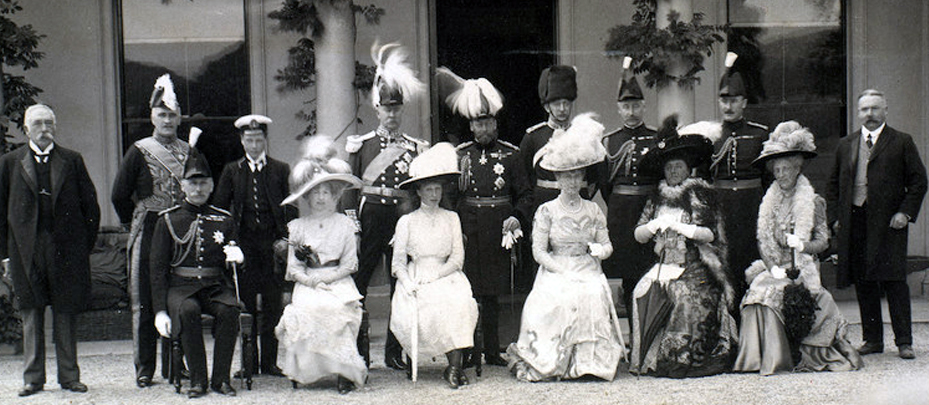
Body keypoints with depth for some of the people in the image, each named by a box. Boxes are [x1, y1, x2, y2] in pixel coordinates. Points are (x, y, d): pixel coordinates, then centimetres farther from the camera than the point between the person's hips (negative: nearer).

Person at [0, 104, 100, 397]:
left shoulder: (72, 161, 6)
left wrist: (85, 248, 3)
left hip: (66, 249, 0)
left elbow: (90, 206, 8)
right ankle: (33, 379, 11)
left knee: (66, 313, 4)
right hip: (27, 250, 0)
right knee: (31, 315, 4)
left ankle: (69, 376, 11)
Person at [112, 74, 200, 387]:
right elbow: (120, 196, 2)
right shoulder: (139, 152, 1)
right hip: (148, 235, -3)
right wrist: (137, 224, 6)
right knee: (145, 302, -1)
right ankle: (145, 369, 4)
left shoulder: (190, 153, 10)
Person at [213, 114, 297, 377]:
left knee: (273, 305, 0)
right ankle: (249, 362, 7)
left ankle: (270, 361, 7)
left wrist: (285, 238, -6)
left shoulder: (281, 170, 8)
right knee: (246, 304, 1)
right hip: (244, 244, 1)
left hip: (273, 243, -1)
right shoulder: (232, 171, 10)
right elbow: (219, 207, 9)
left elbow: (291, 208, 6)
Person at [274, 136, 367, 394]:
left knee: (336, 308, -32)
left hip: (339, 283, -1)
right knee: (308, 308, -31)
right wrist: (311, 280, -10)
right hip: (307, 286, 1)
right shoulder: (298, 227, 13)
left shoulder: (344, 224, 10)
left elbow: (349, 264, 5)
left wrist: (327, 277, -9)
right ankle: (303, 371, -18)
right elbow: (292, 267, 8)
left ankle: (345, 371, -25)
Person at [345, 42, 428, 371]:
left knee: (402, 283, 3)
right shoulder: (362, 144, 7)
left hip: (402, 216, 1)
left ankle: (394, 351, 12)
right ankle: (358, 351, 7)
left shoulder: (415, 147, 10)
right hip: (370, 216, -1)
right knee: (357, 282, -2)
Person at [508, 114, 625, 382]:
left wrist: (599, 249, -8)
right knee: (561, 297, -32)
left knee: (595, 294, -30)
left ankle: (591, 358, -23)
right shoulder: (547, 211, 5)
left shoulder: (593, 211, 15)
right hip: (556, 272, -2)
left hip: (588, 271, 2)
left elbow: (607, 245, 17)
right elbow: (539, 251, -2)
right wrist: (565, 272, -13)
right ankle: (557, 359, -22)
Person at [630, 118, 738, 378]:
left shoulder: (700, 193, 4)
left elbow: (709, 235, -6)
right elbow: (639, 235, 11)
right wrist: (655, 225, -8)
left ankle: (682, 357, -17)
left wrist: (679, 226, -16)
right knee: (643, 293, -22)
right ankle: (649, 358, -11)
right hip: (664, 265, 4)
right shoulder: (658, 197, 17)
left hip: (696, 267, -4)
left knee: (683, 294, -31)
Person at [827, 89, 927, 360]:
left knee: (894, 281, -8)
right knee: (863, 283, 5)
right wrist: (835, 217, 8)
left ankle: (904, 342, -3)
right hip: (854, 223, 4)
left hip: (888, 223, -4)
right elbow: (834, 185, 20)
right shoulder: (845, 145, 16)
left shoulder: (902, 142, 5)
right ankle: (872, 339, 13)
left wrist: (906, 212, -8)